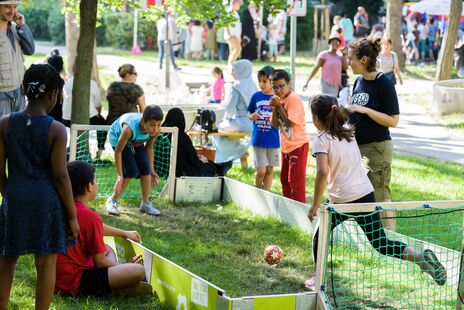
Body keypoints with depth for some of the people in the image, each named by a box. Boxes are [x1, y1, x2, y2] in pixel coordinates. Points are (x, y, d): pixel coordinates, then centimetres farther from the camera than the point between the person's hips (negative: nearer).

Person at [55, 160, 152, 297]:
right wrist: (126, 267, 6)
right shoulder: (90, 216, -18)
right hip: (75, 283, -10)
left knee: (108, 249, 29)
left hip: (58, 278, 10)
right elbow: (100, 262, -11)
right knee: (138, 271, -22)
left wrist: (125, 233, 39)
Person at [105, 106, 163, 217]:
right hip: (118, 138, -5)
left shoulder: (156, 130, -29)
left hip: (136, 141, 5)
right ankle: (112, 201, -1)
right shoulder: (129, 129, -45)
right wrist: (120, 176, -30)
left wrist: (151, 170, -3)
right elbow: (118, 151, -32)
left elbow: (149, 147, -8)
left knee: (145, 168, -7)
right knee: (132, 171, -18)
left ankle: (145, 203, 8)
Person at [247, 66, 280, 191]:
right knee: (261, 171, -2)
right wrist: (252, 116, -11)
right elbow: (249, 113, 11)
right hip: (258, 139, 0)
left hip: (273, 140, 0)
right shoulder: (256, 96, 0)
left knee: (269, 170, 8)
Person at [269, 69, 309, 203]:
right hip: (285, 145, 9)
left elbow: (290, 122, -24)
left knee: (296, 179, -6)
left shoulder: (294, 99, -17)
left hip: (298, 144, -9)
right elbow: (275, 124, 5)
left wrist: (279, 106, -20)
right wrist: (274, 108, -8)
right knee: (284, 178, 17)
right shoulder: (279, 100, 7)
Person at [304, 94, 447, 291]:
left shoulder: (321, 140, -9)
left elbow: (322, 173, -21)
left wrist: (315, 205, -15)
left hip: (342, 200, -6)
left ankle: (318, 278, 22)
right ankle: (421, 258, -8)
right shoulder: (348, 133, 11)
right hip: (366, 194, 6)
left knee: (320, 235, 19)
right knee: (381, 244, 9)